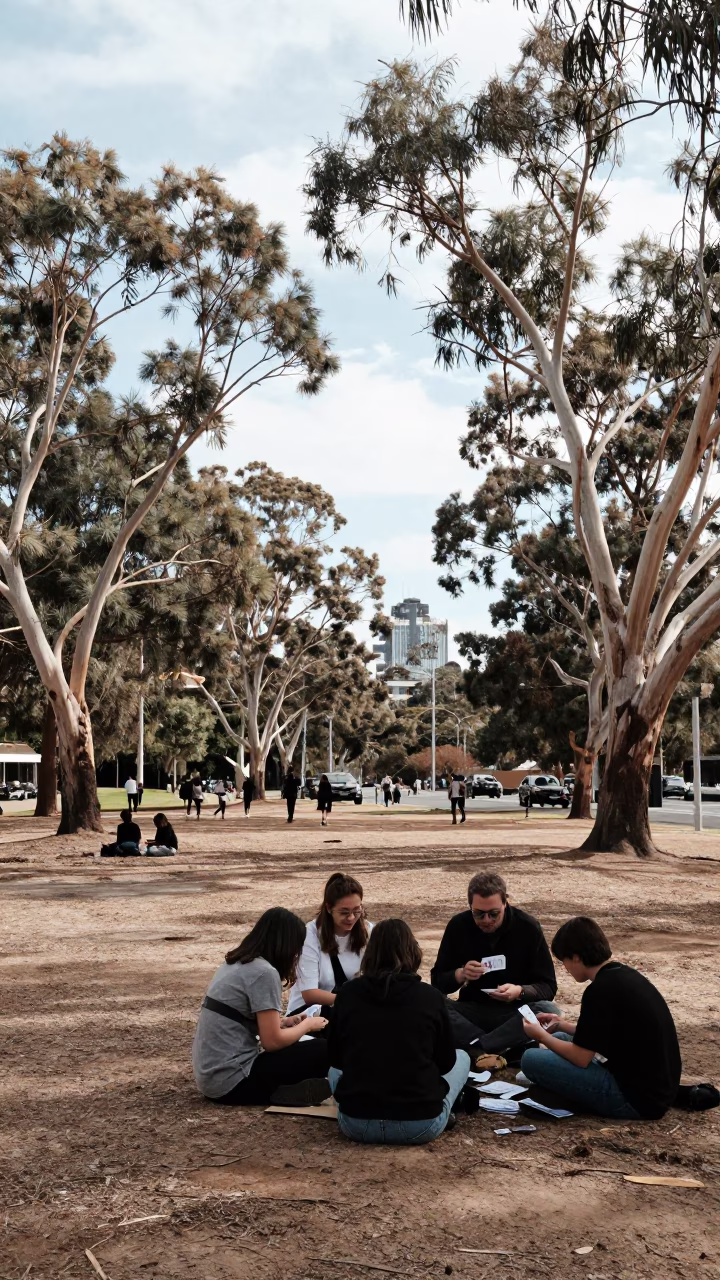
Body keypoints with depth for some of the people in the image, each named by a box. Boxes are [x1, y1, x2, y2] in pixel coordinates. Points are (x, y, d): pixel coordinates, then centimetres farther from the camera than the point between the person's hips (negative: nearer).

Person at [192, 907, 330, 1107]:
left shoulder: (235, 963, 11)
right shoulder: (264, 972, -16)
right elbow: (272, 1041, -14)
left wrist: (286, 1022, 13)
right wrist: (307, 1025, 2)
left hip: (210, 1075, 9)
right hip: (231, 1081, -9)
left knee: (292, 1046, 23)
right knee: (322, 1051, -5)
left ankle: (277, 1090, 5)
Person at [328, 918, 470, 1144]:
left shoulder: (348, 993, 0)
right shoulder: (431, 997, -4)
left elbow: (335, 1059, 12)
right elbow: (446, 1063, 8)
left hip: (356, 1123, 1)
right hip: (420, 1125, -1)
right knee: (461, 1057, 26)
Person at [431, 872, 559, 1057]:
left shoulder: (528, 927, -11)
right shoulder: (458, 926, -6)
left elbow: (548, 986, -8)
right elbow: (438, 981, 0)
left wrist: (520, 992, -28)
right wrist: (460, 974, -22)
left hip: (515, 1012, -1)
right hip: (473, 1011, 1)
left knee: (549, 1011, -33)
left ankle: (475, 1049, -35)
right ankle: (495, 1049, -35)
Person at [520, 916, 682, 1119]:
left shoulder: (601, 990, -21)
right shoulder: (625, 975, 7)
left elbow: (580, 1057, -15)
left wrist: (542, 1036, 2)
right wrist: (562, 1024, 24)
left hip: (636, 1099, -10)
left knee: (532, 1059, -11)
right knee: (562, 1039, 22)